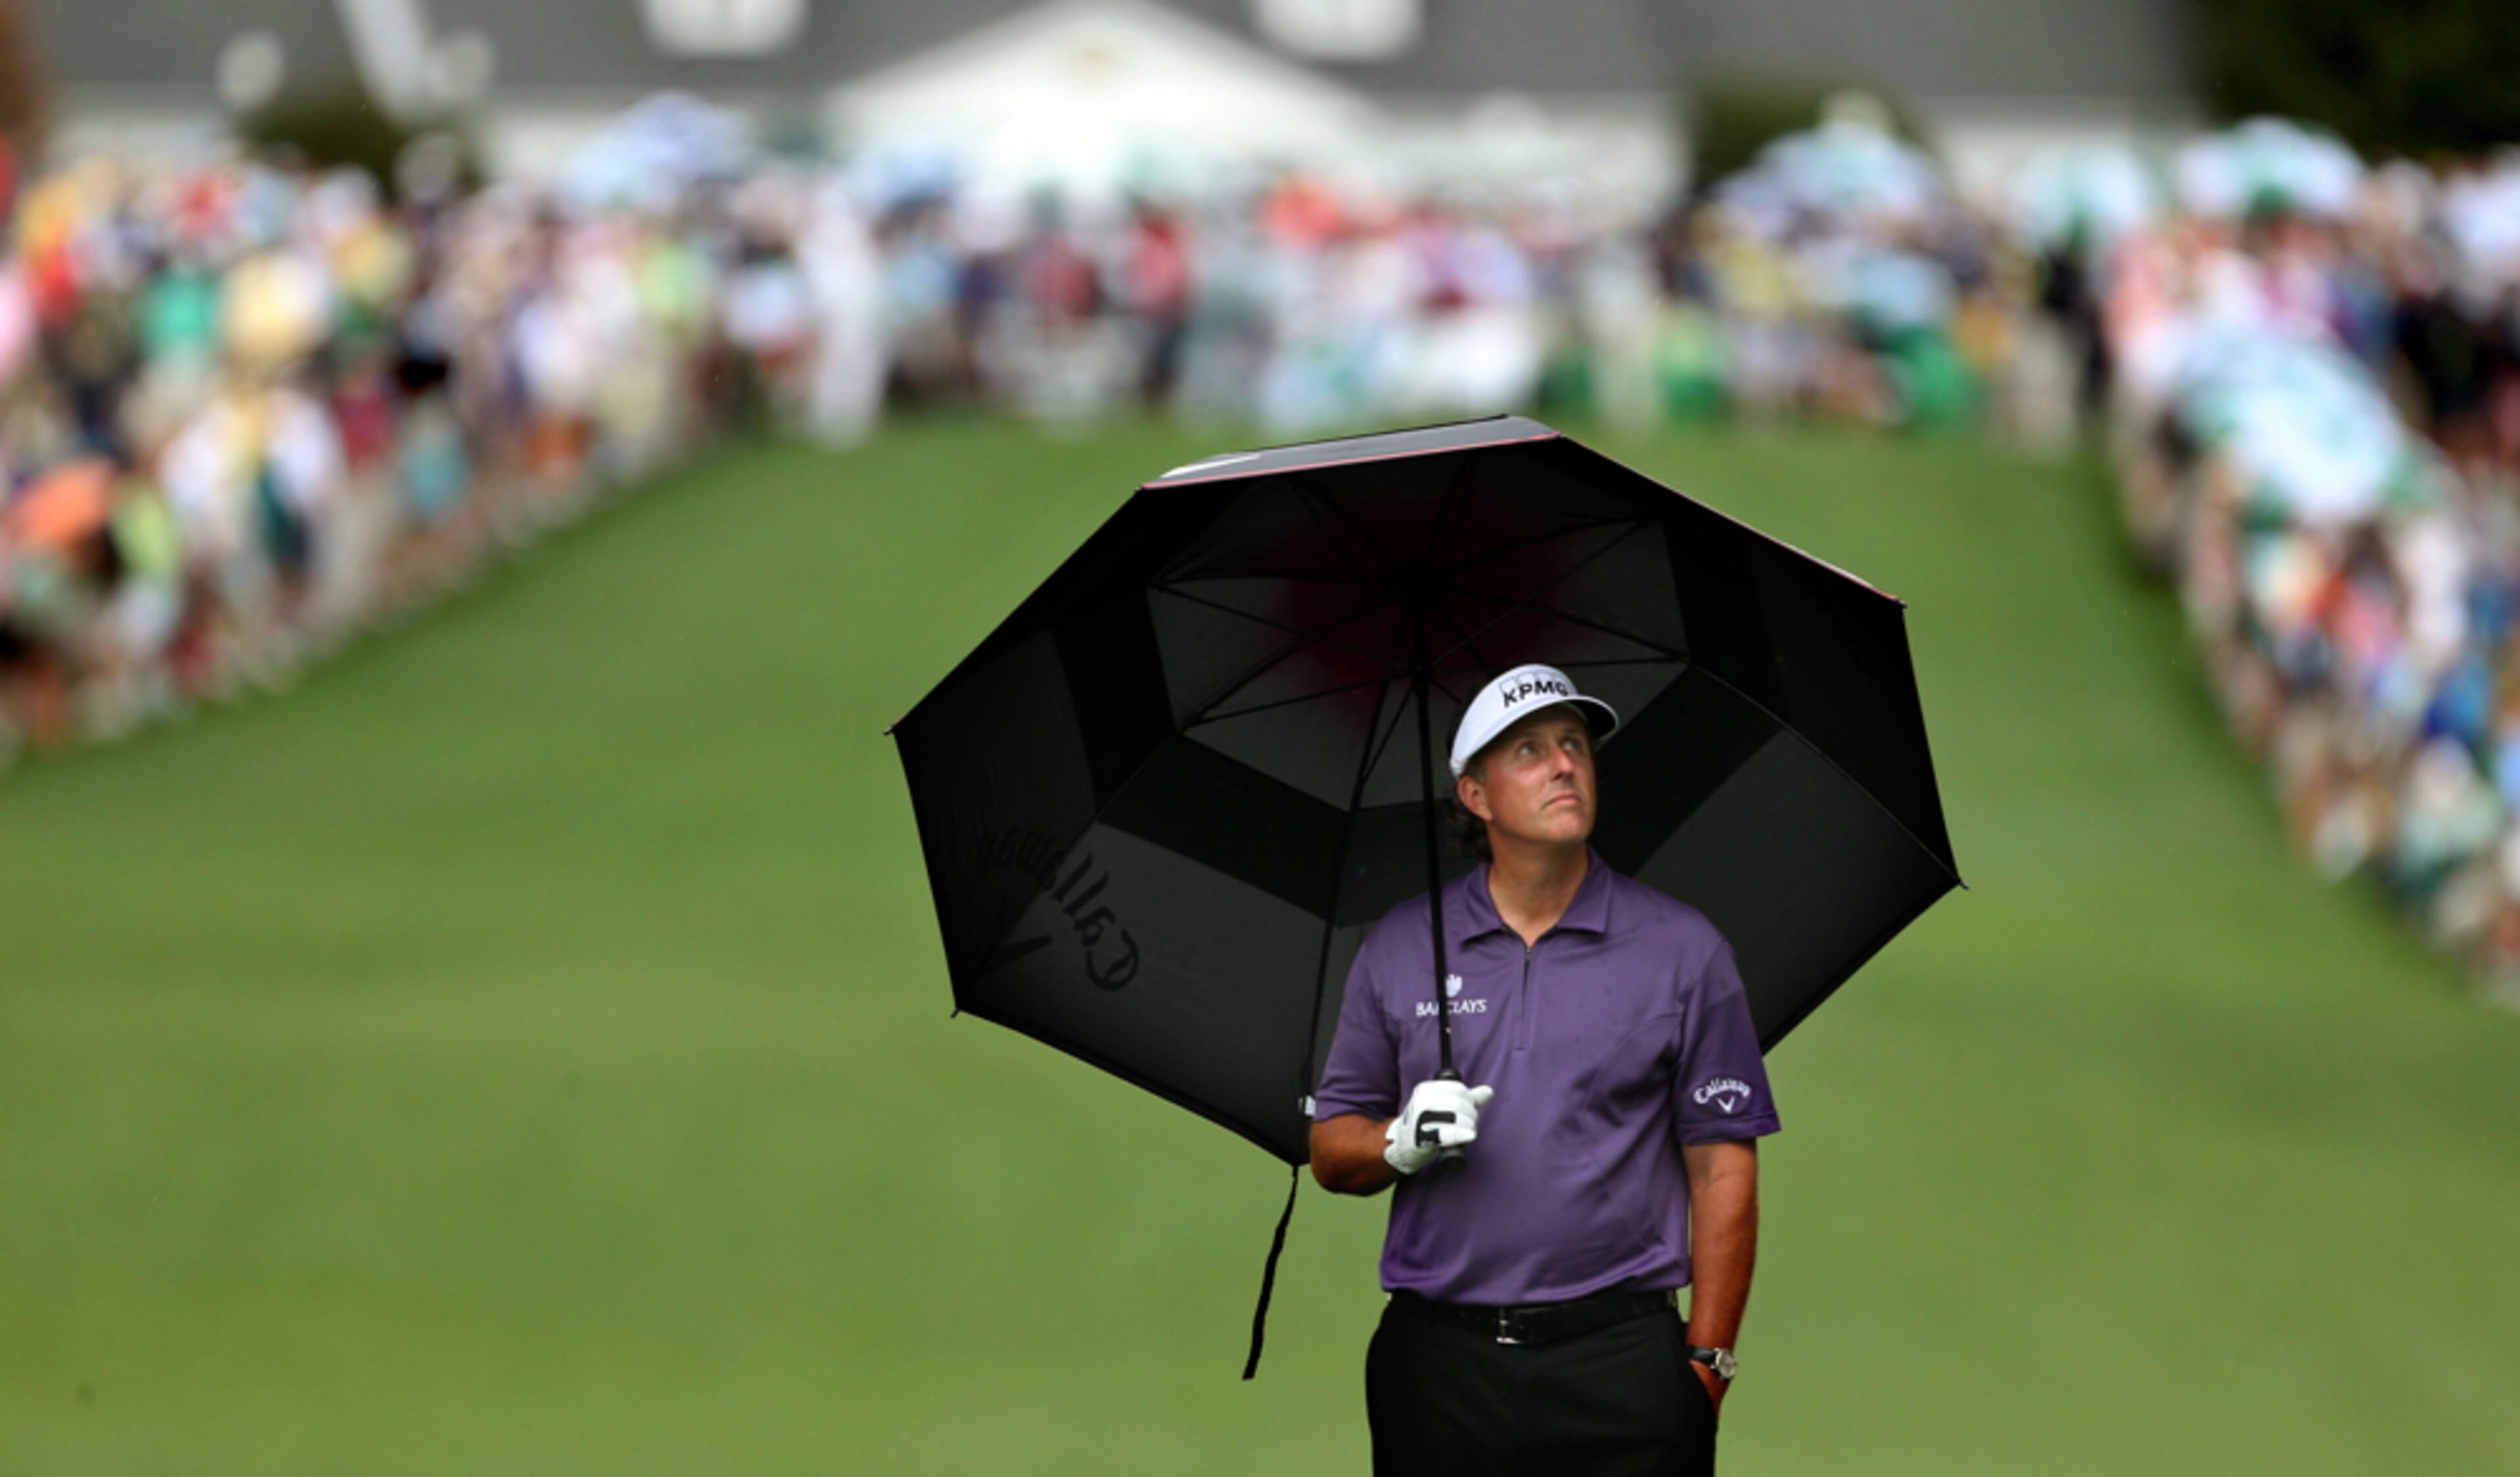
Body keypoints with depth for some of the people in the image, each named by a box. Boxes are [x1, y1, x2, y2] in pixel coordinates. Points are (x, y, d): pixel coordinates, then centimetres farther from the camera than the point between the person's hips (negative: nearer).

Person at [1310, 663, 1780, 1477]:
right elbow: (1331, 1152, 12)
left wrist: (1708, 1363, -3)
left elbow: (1723, 1170, 3)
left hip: (1621, 1363, -2)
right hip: (1438, 1369, 2)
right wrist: (1402, 1144, -10)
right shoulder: (1399, 949, 10)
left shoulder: (1684, 950, 5)